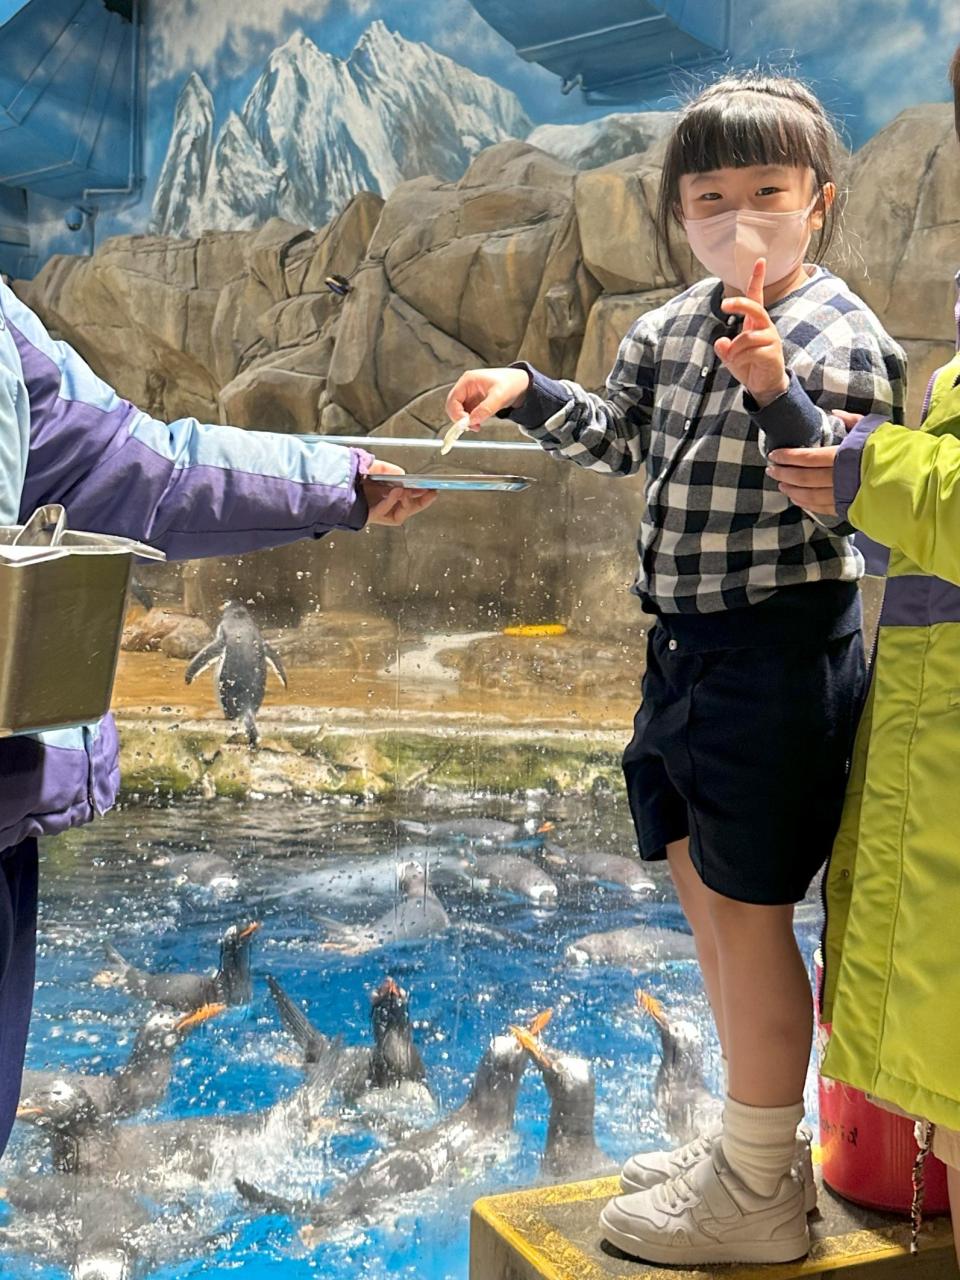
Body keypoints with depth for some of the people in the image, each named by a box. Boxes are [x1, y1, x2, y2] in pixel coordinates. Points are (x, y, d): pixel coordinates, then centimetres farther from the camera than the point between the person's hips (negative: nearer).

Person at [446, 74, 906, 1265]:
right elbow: (617, 439, 23)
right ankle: (752, 1139, 35)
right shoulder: (671, 327, 10)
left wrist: (778, 394, -34)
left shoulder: (843, 338, -12)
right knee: (703, 895, 17)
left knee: (748, 911, -1)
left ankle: (757, 1197, 17)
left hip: (776, 652, -9)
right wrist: (528, 395, 9)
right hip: (682, 642, 9)